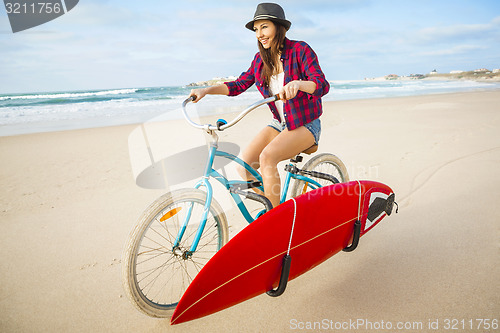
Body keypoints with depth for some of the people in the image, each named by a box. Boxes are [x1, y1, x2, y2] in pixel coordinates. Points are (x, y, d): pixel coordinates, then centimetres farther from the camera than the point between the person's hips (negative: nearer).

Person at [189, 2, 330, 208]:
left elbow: (322, 85, -21)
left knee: (267, 156, -31)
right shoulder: (260, 59, 6)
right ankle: (270, 207, 5)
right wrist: (206, 90, -8)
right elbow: (239, 85, 6)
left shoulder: (300, 50, -11)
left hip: (305, 124, -5)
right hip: (279, 123, 6)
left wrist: (297, 83, -43)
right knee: (244, 164, -15)